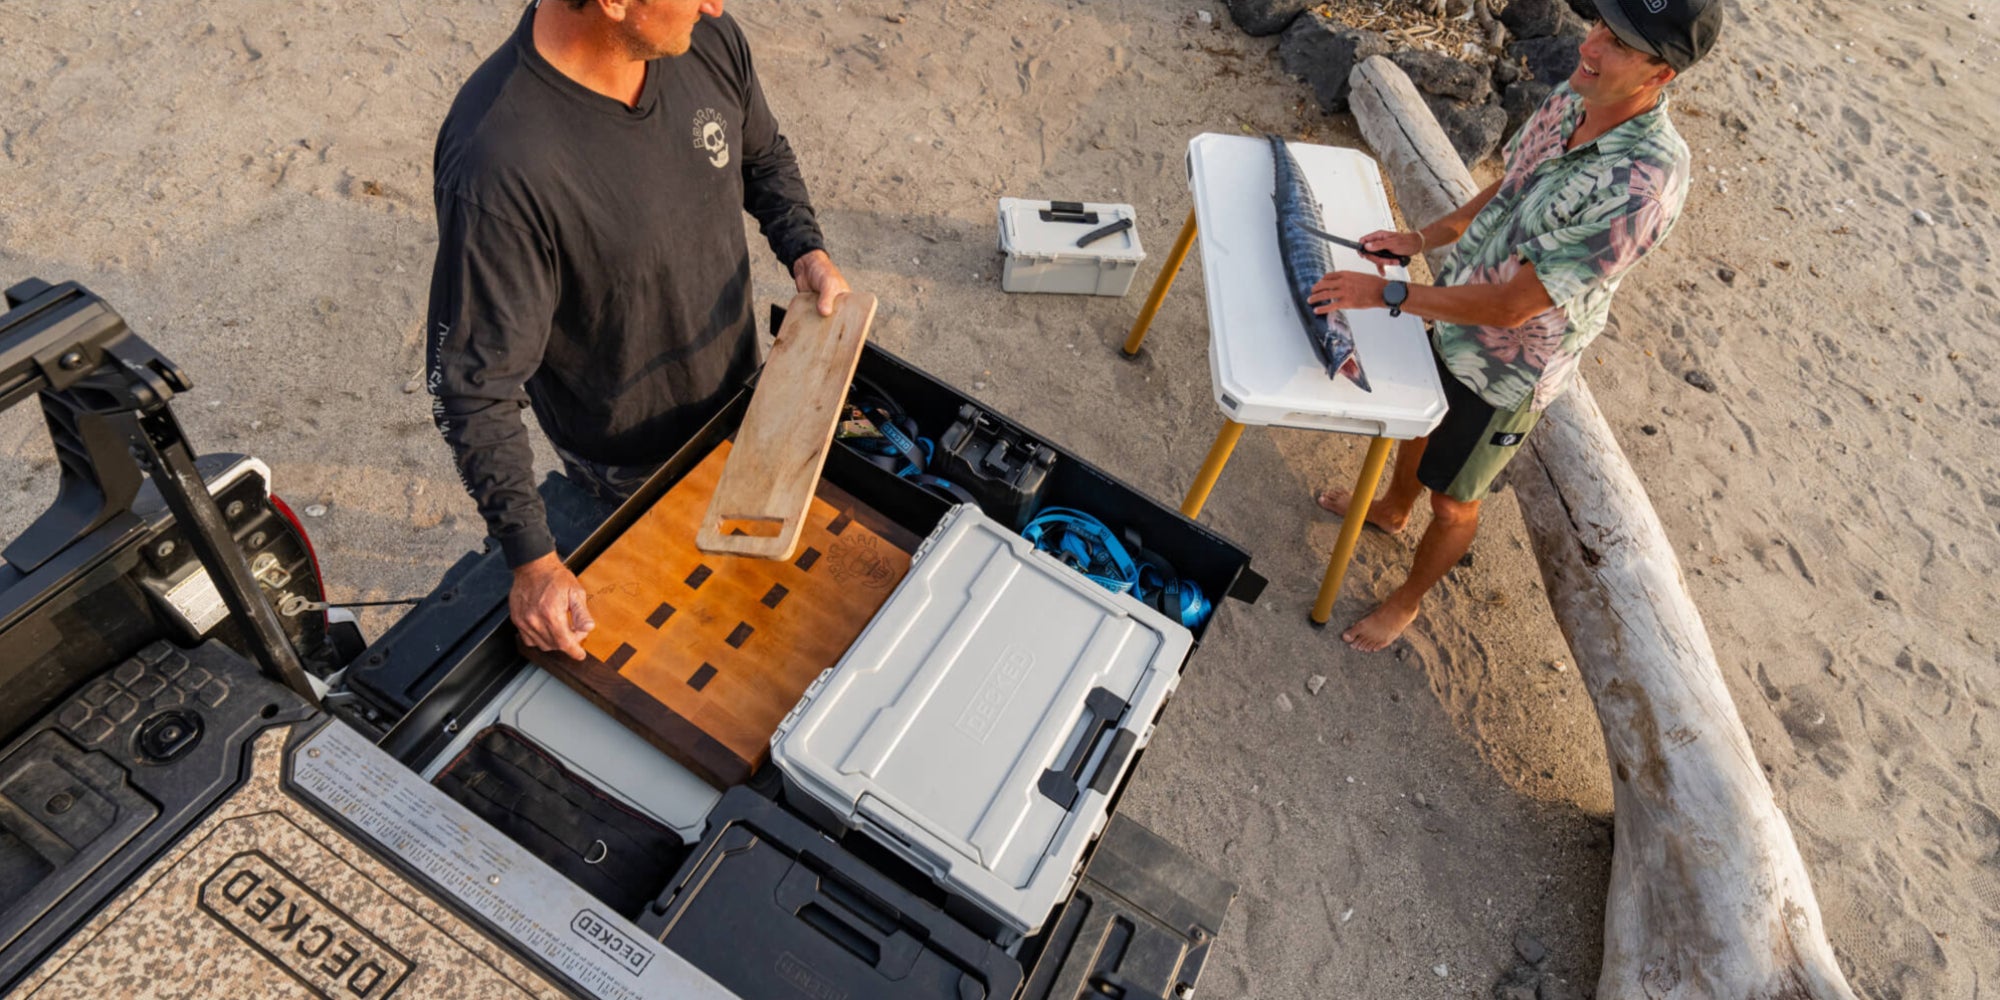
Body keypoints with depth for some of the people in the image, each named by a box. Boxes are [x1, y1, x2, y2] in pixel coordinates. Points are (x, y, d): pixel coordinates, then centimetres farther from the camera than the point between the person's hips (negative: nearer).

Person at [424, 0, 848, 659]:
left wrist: (805, 249, -14)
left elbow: (763, 156, 4)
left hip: (737, 391, 6)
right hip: (631, 459, -6)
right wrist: (532, 559, -31)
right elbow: (473, 385, -29)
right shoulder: (498, 167, -37)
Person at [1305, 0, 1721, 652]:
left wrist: (1388, 294, -31)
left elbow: (1512, 304, -33)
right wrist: (1424, 239, -2)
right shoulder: (1572, 98, -11)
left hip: (1505, 371, -7)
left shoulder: (1644, 185, -35)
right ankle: (1392, 510, 62)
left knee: (1451, 500, 14)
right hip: (1453, 319, 7)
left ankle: (1407, 599, 41)